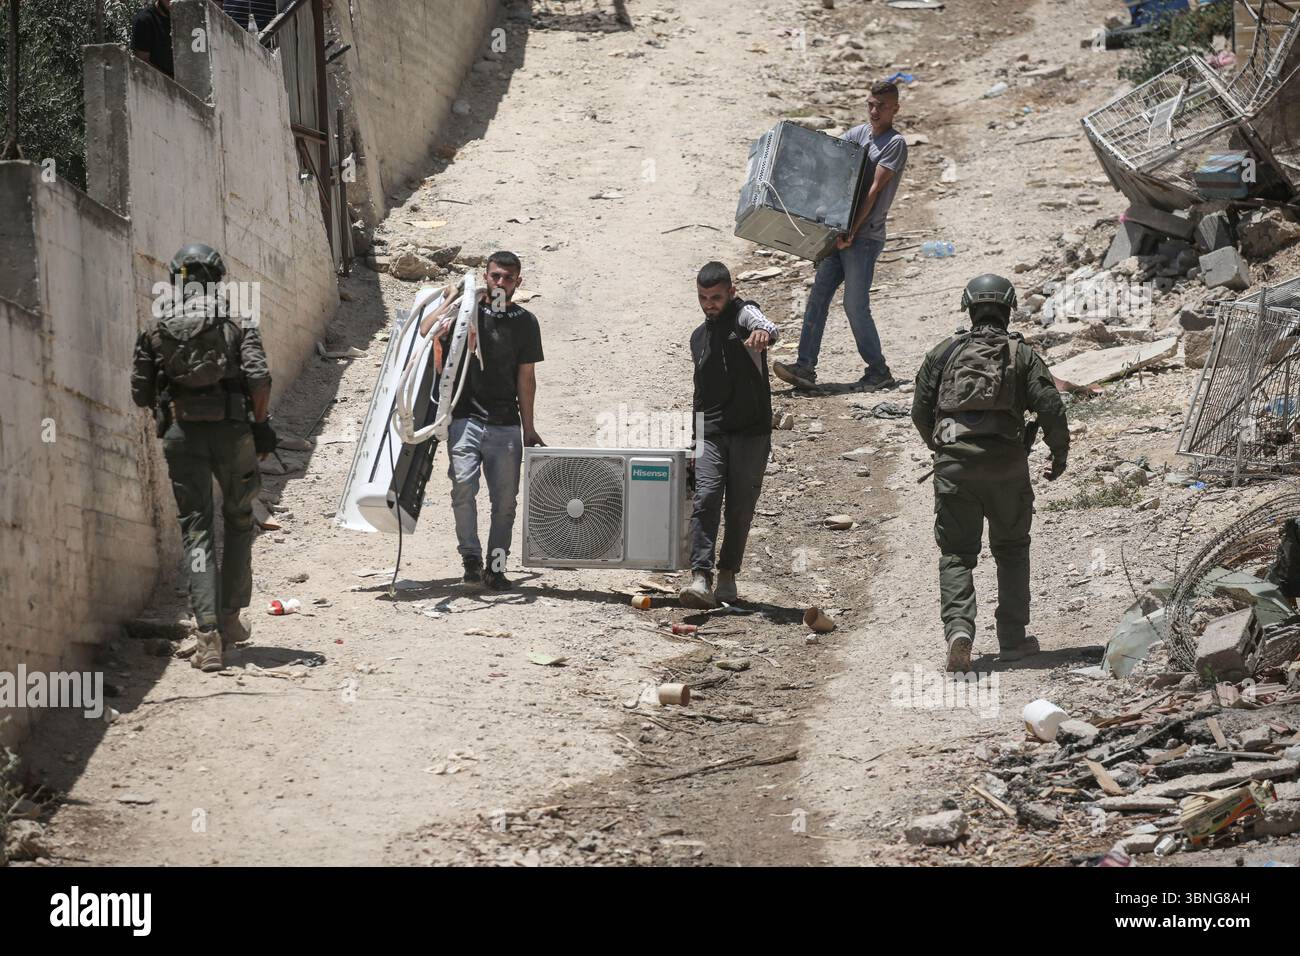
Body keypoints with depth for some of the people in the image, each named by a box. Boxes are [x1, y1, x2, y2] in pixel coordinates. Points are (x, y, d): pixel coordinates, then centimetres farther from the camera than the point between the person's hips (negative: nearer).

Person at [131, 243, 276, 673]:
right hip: (230, 429, -1)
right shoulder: (235, 321, 1)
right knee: (238, 520, 20)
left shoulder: (156, 328, 6)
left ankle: (208, 637, -12)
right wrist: (261, 423, 2)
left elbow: (140, 392, 6)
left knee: (196, 531, 1)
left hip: (180, 432, 1)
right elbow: (259, 376, -10)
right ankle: (230, 617, 20)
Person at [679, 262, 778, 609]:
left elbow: (766, 326, -24)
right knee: (706, 498, -14)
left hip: (750, 431, -3)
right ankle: (701, 579, -25)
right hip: (711, 433, 3)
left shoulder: (743, 315, 1)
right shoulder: (698, 338, 20)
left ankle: (728, 574, 18)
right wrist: (694, 440, 28)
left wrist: (763, 332, -50)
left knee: (741, 507, 1)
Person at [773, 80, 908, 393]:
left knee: (855, 305, -8)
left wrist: (852, 231, -20)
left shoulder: (895, 144, -8)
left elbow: (874, 189, -15)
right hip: (839, 231, 7)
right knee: (818, 298, 2)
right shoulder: (857, 134, 14)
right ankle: (805, 367, 2)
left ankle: (879, 371, 4)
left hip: (865, 237, -7)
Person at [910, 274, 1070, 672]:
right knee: (1011, 549, 19)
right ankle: (1013, 638, 16)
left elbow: (920, 410, 11)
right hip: (1007, 466, 0)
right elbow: (1051, 408, -3)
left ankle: (958, 629, -18)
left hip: (954, 464, 0)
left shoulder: (944, 352, 11)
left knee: (956, 554, 5)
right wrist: (1059, 456, 12)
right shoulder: (1022, 354, 7)